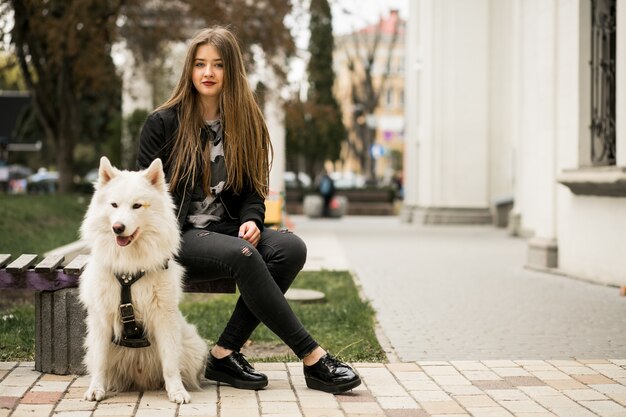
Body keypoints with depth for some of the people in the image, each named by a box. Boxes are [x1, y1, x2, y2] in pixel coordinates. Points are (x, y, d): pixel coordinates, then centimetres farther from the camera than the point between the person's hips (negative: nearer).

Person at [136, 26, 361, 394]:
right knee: (242, 255, -34)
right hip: (181, 234, -4)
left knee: (291, 247, -26)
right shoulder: (163, 123, 0)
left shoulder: (246, 124, 11)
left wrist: (251, 220, -10)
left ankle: (225, 354, -24)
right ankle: (313, 358, -30)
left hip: (227, 229, 5)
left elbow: (252, 190, 12)